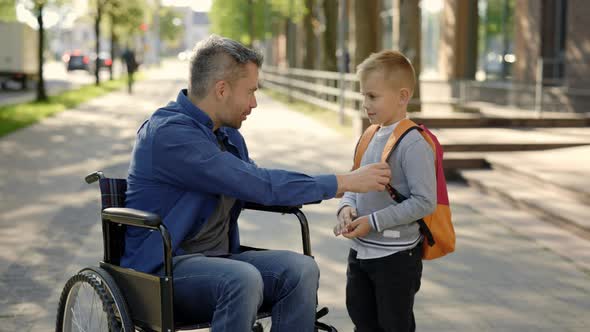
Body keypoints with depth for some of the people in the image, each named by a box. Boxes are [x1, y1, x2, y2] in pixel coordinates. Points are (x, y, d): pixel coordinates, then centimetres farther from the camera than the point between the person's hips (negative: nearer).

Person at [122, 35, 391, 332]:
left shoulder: (227, 135, 11)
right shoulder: (169, 133, -19)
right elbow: (260, 185, -23)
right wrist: (345, 182, -16)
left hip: (220, 257, 8)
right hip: (163, 266, -8)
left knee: (301, 269, -16)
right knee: (243, 280, -35)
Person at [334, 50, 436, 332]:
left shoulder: (413, 144, -19)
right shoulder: (371, 138, 6)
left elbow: (425, 202, -23)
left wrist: (374, 221, -22)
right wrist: (346, 208, -7)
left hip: (396, 256, -8)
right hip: (360, 250, 8)